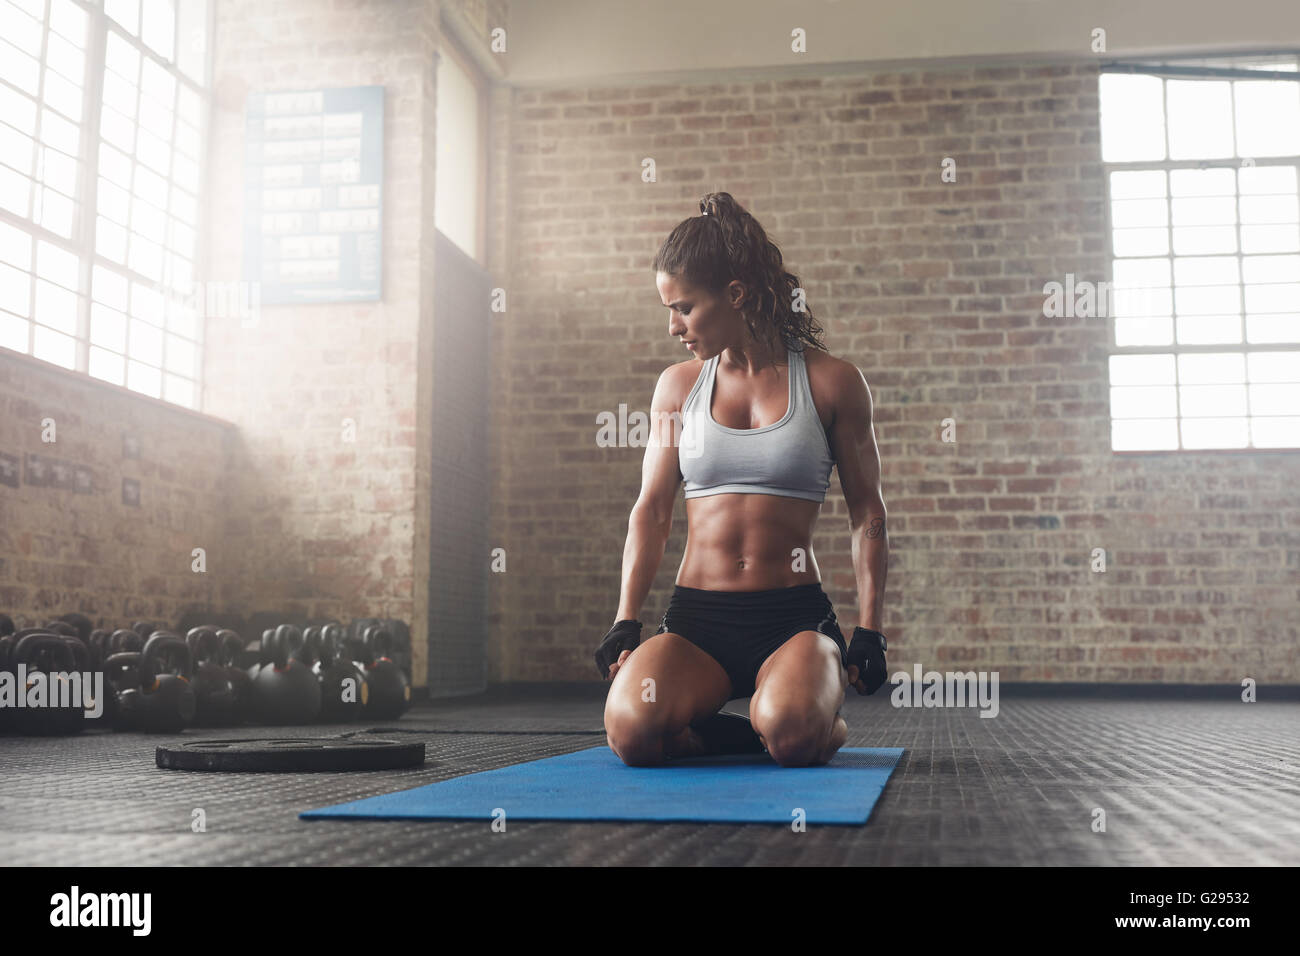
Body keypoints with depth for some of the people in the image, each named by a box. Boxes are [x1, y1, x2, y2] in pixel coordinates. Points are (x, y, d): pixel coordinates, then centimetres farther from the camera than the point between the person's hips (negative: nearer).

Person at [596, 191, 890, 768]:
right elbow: (651, 510, 10)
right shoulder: (678, 385, 11)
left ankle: (818, 724, 5)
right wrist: (625, 623, 0)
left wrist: (869, 632, -2)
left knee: (790, 732, -34)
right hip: (697, 614, 2)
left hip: (794, 616, -2)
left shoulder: (831, 383, 2)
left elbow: (867, 515, 5)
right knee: (631, 730, -28)